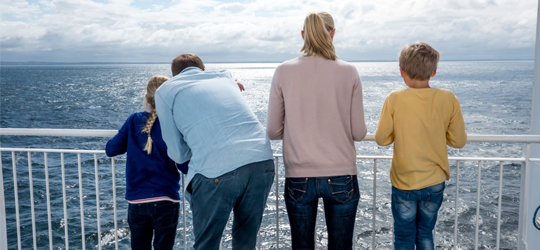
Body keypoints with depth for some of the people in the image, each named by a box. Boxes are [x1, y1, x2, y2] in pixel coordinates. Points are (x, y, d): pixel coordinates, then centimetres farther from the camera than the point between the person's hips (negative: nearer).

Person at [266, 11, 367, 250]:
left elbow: (273, 131, 0)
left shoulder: (284, 71, -3)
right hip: (341, 177, 0)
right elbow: (358, 132, -1)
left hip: (298, 178, 0)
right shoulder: (348, 72, -3)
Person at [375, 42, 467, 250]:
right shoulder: (448, 99, -10)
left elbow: (381, 139, -9)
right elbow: (459, 141, -3)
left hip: (404, 183, -2)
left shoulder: (394, 99, -15)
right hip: (435, 183, 2)